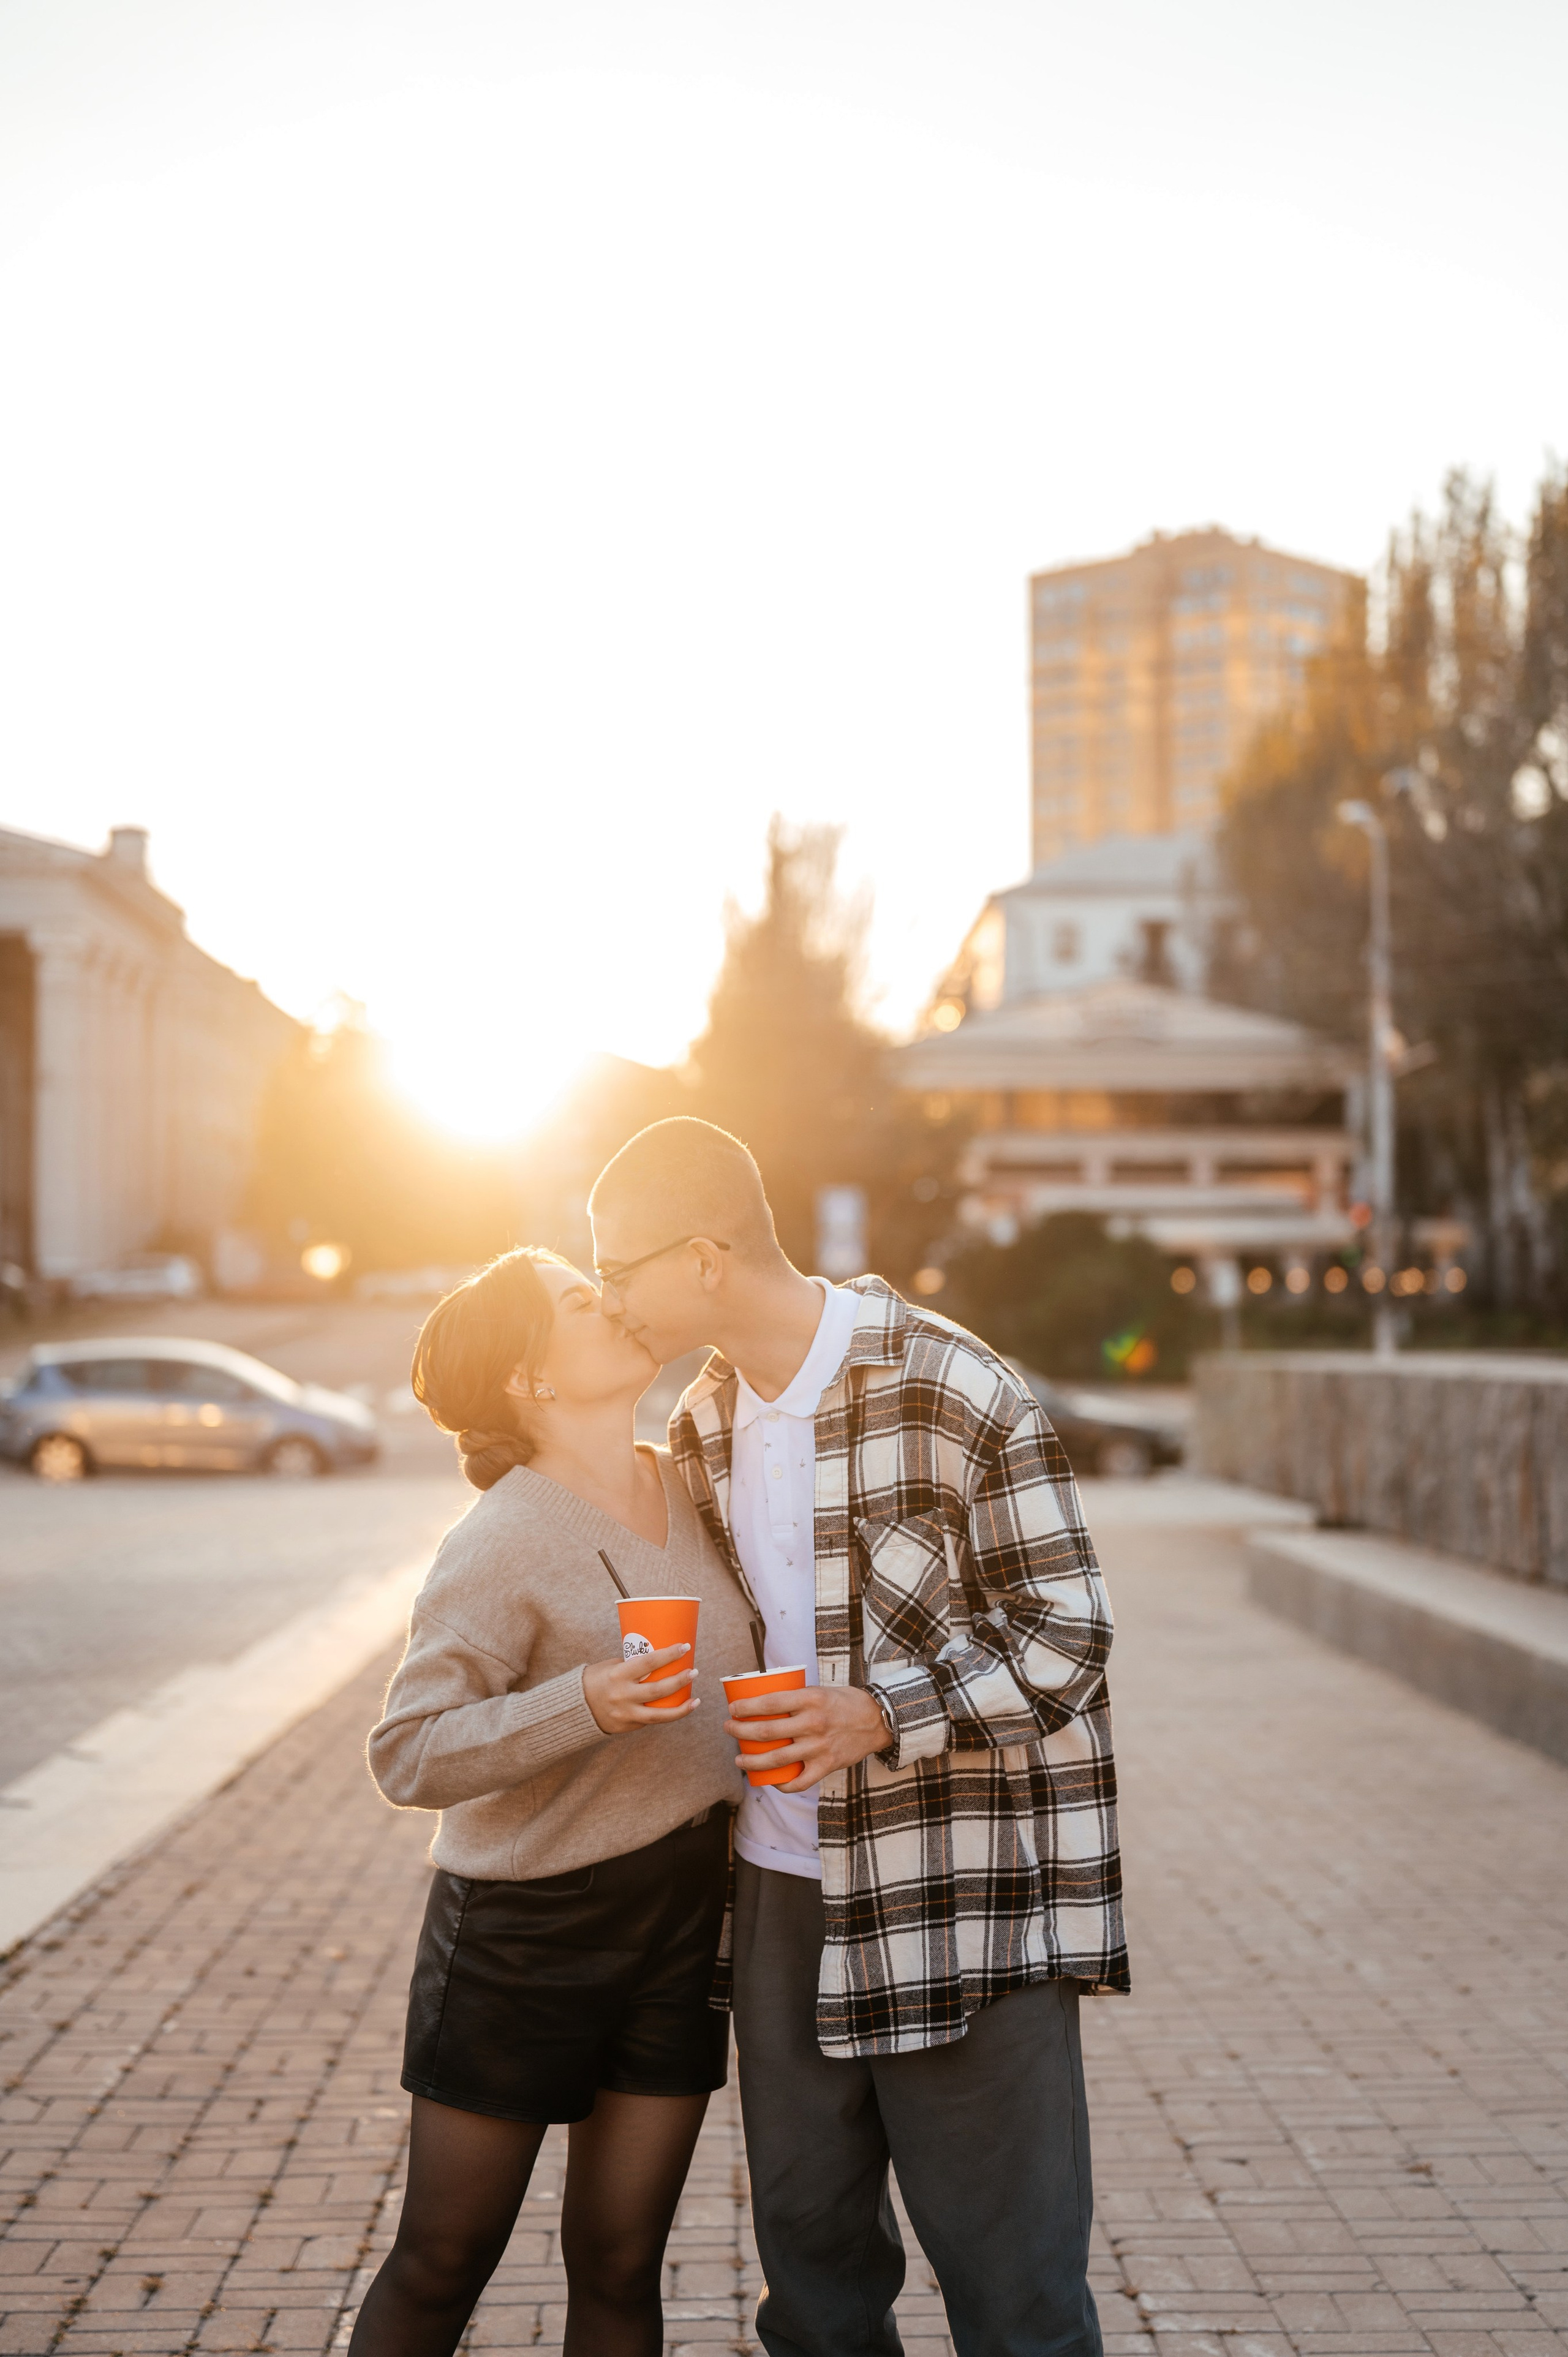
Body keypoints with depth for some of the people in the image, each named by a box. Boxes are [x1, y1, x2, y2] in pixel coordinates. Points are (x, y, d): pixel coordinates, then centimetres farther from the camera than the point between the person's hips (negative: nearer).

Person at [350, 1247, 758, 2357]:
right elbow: (409, 1756, -22)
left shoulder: (684, 1489, 3)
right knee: (443, 2265, 8)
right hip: (525, 1933, -5)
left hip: (679, 1928, 5)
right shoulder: (501, 1543, -17)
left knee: (619, 2267, 10)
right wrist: (585, 1706, -33)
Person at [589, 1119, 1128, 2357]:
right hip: (782, 1881, 6)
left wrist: (880, 1718, -24)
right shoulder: (701, 1427, 8)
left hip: (960, 1886, -6)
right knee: (808, 2235, 16)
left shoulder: (953, 1391, -15)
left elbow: (1066, 1640, -13)